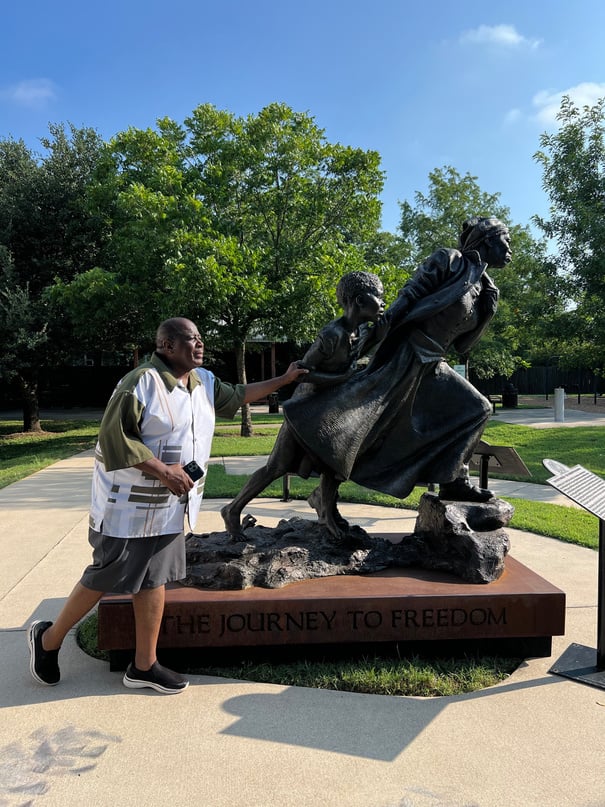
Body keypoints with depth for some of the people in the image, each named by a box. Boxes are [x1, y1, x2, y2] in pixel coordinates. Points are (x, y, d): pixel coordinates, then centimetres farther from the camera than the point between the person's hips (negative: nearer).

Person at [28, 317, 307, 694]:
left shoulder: (204, 381, 7)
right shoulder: (141, 383, -20)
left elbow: (236, 396, 22)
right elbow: (113, 437, -21)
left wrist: (284, 379, 19)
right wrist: (162, 469, -24)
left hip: (169, 505, 8)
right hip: (129, 502, -8)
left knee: (155, 579, 12)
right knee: (105, 579, 3)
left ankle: (144, 666, 23)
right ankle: (49, 639, 27)